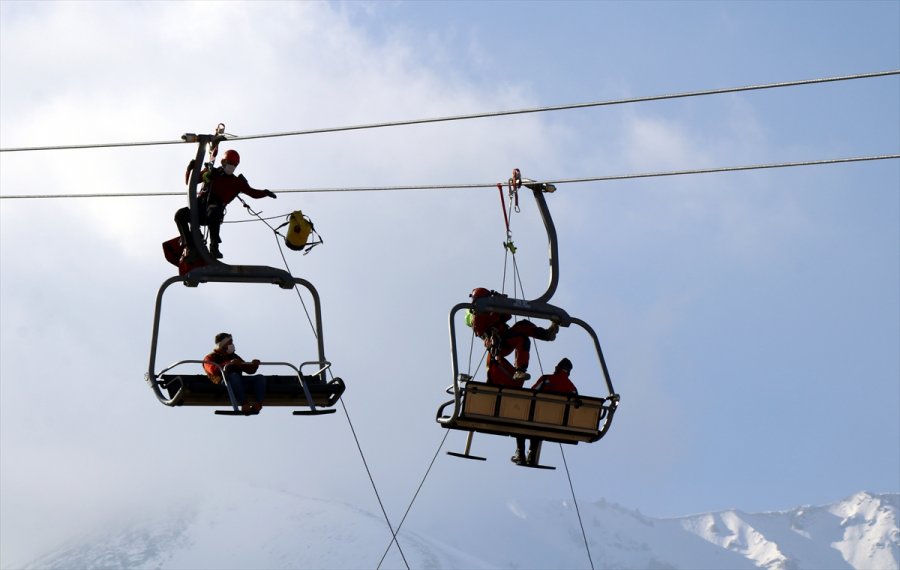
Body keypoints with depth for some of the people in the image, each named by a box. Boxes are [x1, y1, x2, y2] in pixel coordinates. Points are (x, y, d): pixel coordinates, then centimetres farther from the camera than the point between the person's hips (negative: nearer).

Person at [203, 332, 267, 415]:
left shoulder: (233, 357, 32)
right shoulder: (211, 358, 15)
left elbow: (250, 370, 27)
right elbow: (213, 370, -9)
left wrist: (254, 365, 4)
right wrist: (229, 364, -21)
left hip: (239, 383, 6)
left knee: (260, 378, -15)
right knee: (233, 376, -38)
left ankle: (258, 404, -40)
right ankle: (244, 405, -53)